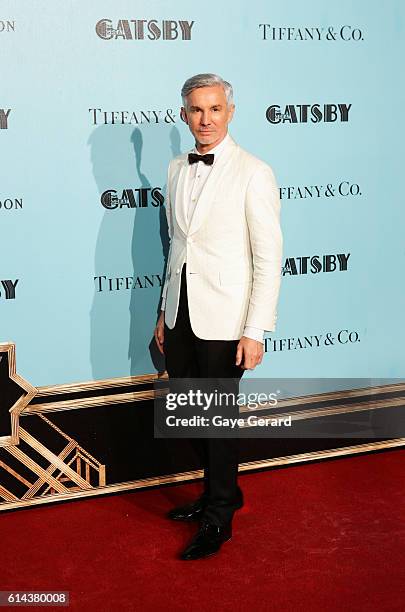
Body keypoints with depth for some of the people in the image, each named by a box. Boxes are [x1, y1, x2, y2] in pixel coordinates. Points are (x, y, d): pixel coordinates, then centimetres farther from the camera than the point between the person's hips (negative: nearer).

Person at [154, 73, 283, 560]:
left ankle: (219, 518, 23)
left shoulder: (253, 173, -11)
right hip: (180, 317, 6)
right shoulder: (176, 170, 8)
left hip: (223, 319, -6)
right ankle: (221, 491, 37)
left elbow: (269, 258, -12)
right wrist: (165, 313, 16)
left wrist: (256, 331, -15)